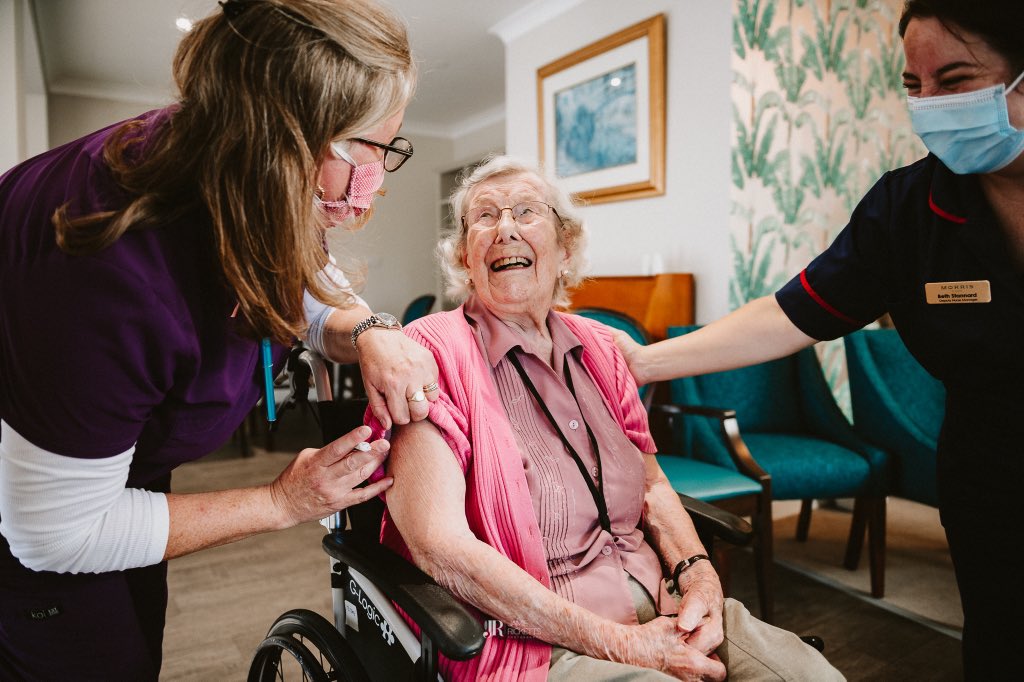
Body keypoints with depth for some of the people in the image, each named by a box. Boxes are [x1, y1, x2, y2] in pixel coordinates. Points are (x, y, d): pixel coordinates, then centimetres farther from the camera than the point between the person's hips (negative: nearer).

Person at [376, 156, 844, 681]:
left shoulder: (598, 347, 10)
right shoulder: (434, 352, -11)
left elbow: (650, 486, 14)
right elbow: (440, 545, -19)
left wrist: (700, 577, -7)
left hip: (660, 616, 6)